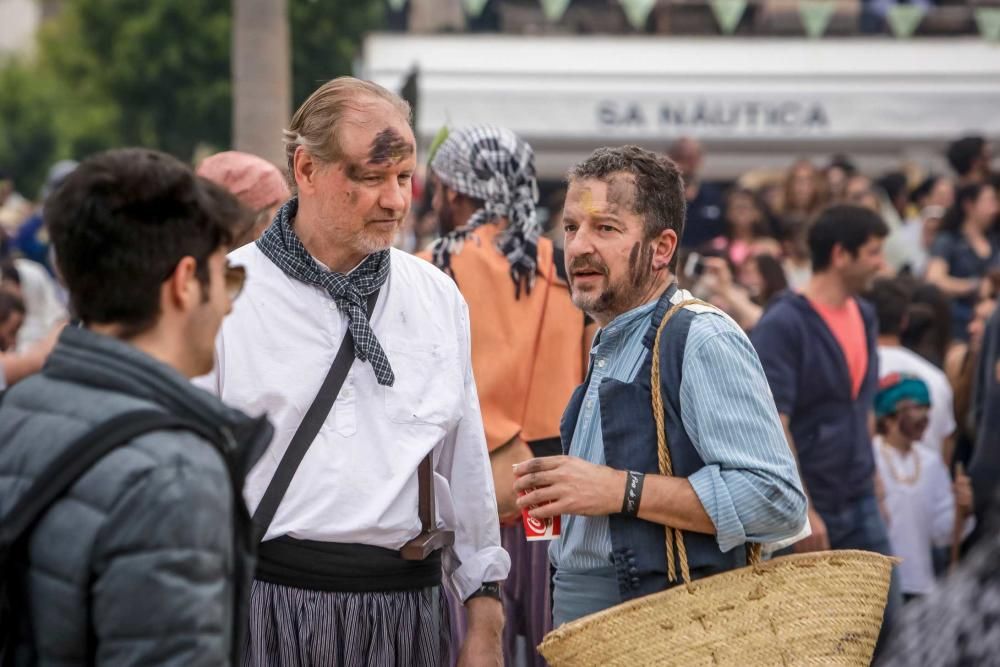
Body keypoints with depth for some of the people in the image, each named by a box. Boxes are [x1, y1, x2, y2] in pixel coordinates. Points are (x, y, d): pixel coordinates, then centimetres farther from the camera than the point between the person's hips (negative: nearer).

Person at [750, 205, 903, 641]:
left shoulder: (864, 317, 10)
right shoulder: (783, 325, -14)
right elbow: (772, 425, -20)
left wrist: (871, 482, 17)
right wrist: (801, 510, -24)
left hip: (860, 505, 7)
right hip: (808, 507, -7)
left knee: (886, 614, 5)